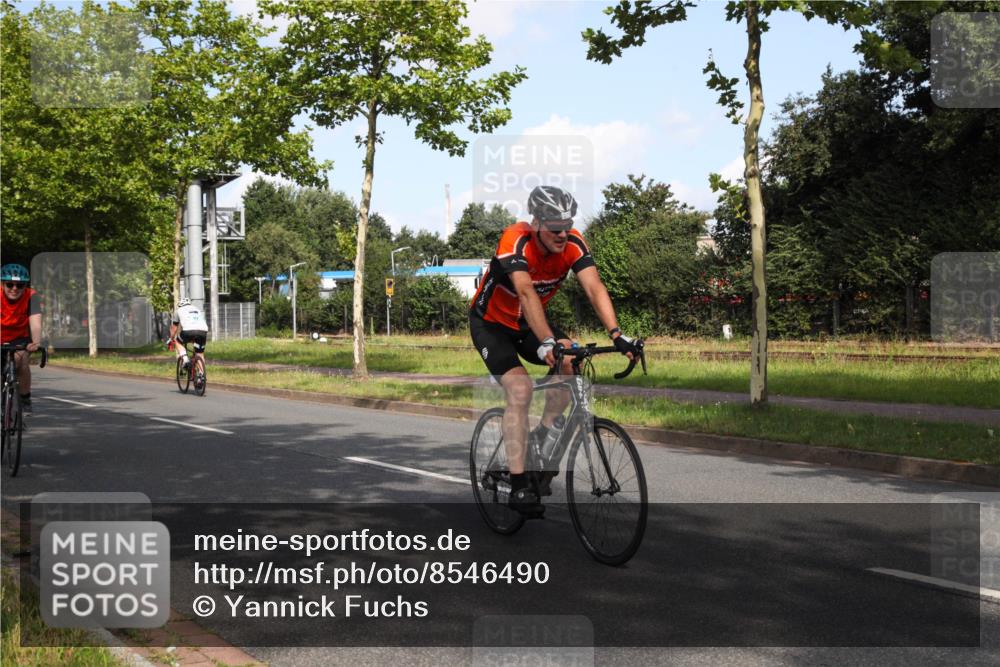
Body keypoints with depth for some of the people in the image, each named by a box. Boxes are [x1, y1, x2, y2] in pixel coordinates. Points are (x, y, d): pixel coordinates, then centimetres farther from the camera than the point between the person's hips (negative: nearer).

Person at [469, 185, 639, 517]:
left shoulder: (573, 244, -20)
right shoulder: (515, 240, -33)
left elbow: (594, 287, -31)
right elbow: (526, 292, -46)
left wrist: (616, 335, -45)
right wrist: (547, 342, -58)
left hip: (529, 321, 5)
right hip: (490, 322, -5)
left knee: (571, 364, -20)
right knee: (520, 389, -23)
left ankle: (541, 440, 1)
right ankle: (519, 487, -19)